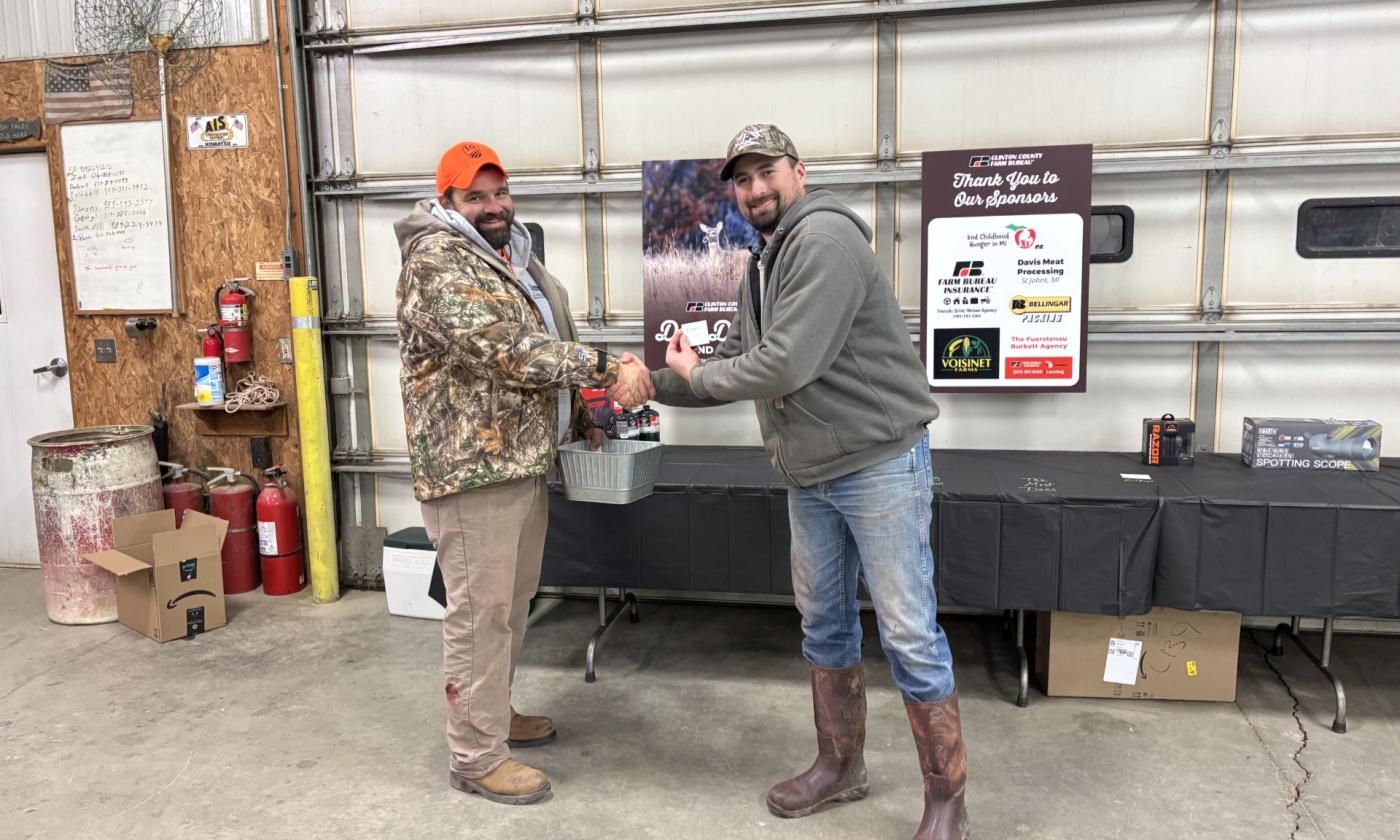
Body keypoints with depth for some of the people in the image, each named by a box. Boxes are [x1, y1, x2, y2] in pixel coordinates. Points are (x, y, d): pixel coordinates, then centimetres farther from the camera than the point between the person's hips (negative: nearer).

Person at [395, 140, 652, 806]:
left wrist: (580, 417, 13)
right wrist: (604, 369, -28)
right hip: (471, 466, -9)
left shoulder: (516, 257, 15)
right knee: (479, 612, 0)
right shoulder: (437, 262, -14)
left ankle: (494, 713, 36)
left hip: (525, 460, 9)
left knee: (511, 603, 19)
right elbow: (502, 350, -27)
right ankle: (477, 757, 14)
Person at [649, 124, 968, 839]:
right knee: (824, 625, 17)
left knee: (909, 634, -2)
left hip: (880, 464, -9)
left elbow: (785, 367, -25)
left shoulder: (824, 238, -17)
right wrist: (654, 383, 8)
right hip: (810, 478, 9)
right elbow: (736, 367, 18)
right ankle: (840, 766, 34)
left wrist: (696, 375, -9)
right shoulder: (761, 270, 14)